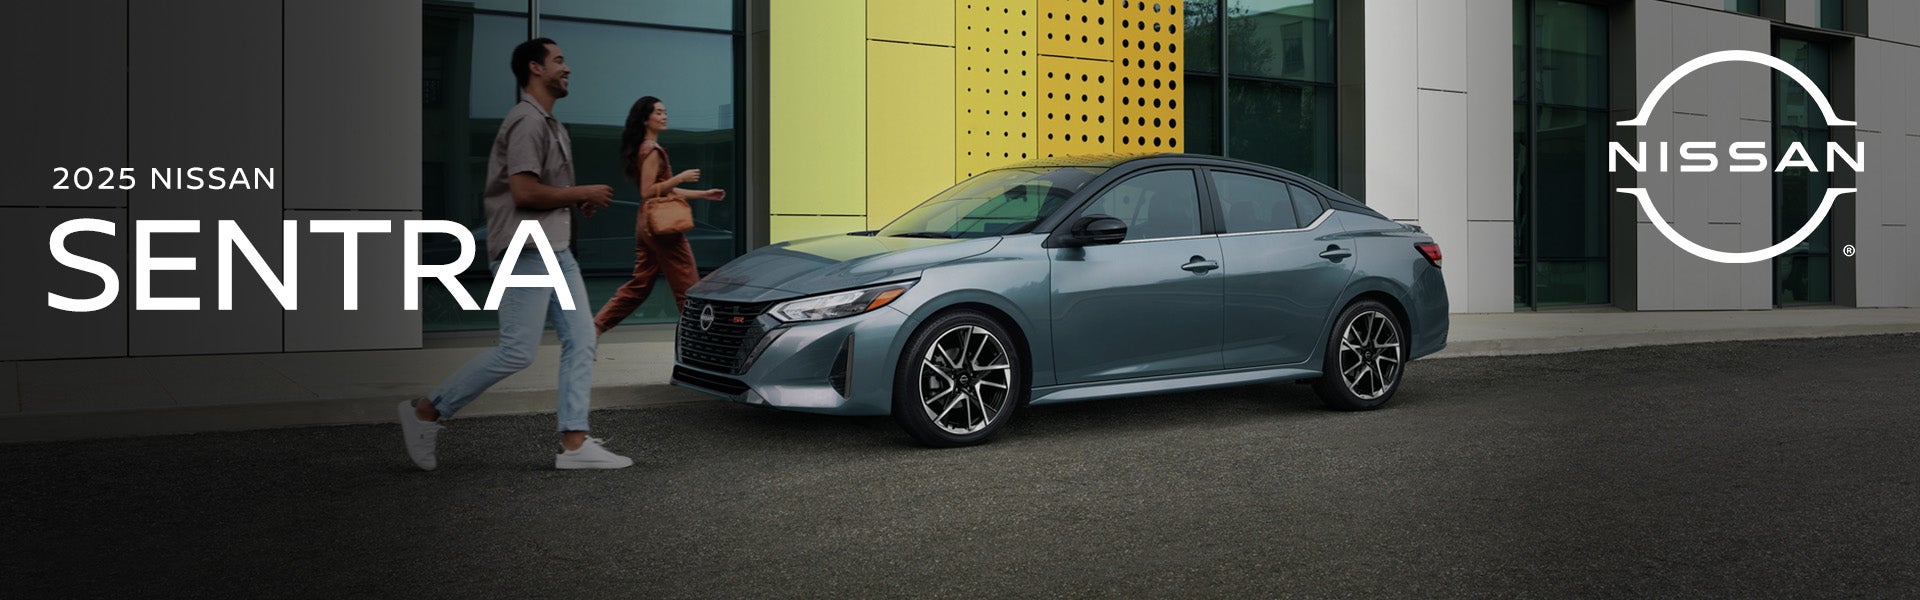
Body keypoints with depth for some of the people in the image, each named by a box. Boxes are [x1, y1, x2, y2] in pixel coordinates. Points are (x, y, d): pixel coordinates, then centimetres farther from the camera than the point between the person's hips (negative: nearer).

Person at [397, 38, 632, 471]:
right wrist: (585, 194, -12)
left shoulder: (550, 125, 19)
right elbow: (525, 192, -22)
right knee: (517, 352, -8)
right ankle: (425, 412, 7)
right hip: (525, 251, -10)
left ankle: (574, 443, 2)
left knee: (580, 342, 3)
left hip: (556, 249, 10)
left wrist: (578, 203, 9)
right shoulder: (526, 121, -13)